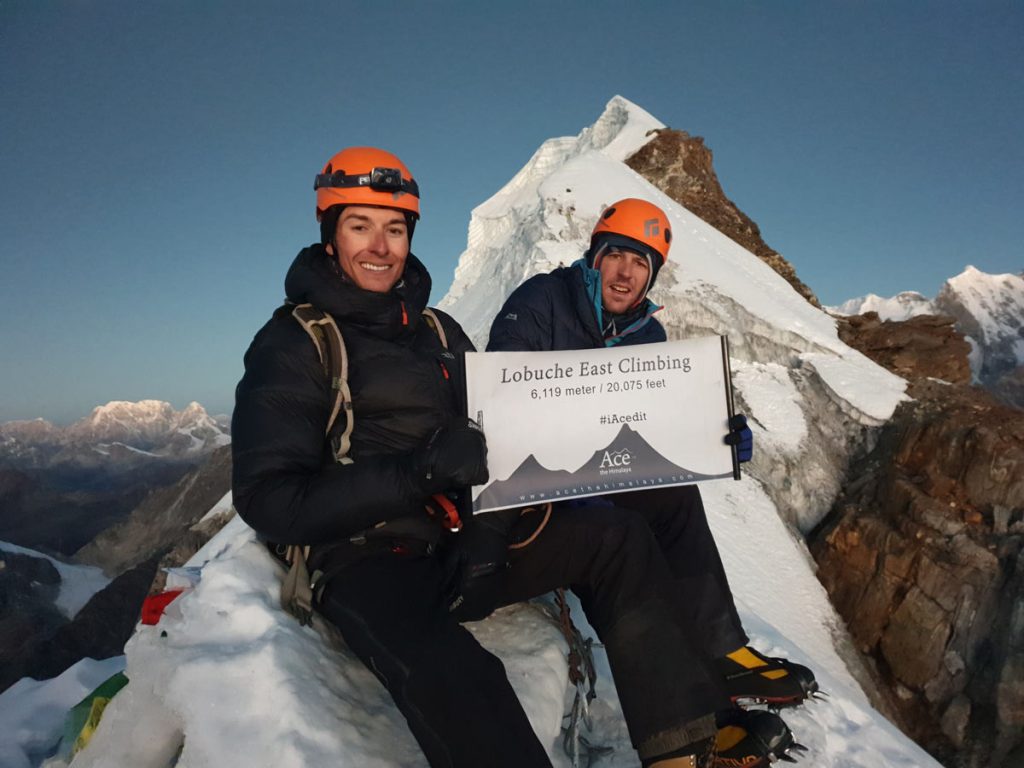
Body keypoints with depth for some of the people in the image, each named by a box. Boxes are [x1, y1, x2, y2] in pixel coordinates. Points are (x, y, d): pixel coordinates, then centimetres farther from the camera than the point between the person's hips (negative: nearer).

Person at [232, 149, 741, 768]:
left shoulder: (438, 332, 13)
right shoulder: (291, 344, -4)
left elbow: (492, 442, 10)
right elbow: (269, 500, -13)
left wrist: (489, 528, -11)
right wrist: (418, 471, -25)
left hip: (461, 547, 6)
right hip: (366, 565, -5)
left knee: (620, 536, -9)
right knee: (450, 674, -36)